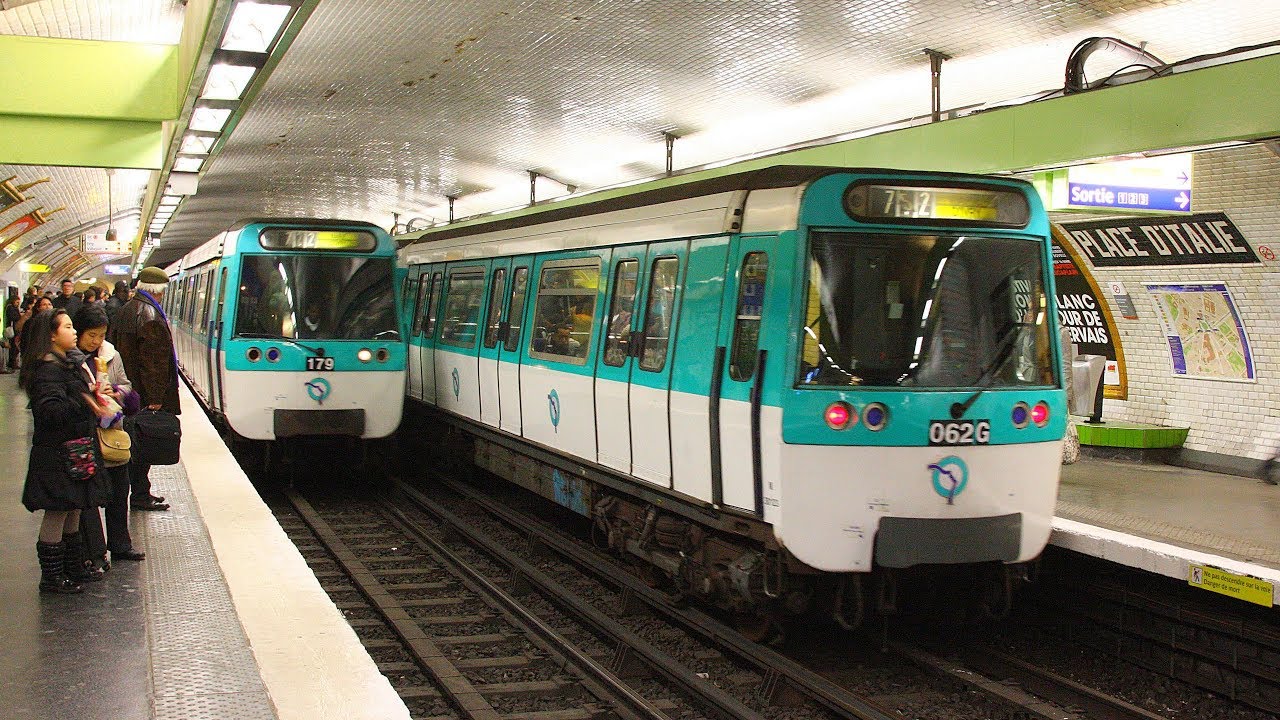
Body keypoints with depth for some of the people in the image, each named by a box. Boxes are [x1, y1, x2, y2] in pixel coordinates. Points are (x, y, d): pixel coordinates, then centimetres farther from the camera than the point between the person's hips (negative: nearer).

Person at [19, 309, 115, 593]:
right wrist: (84, 405, -42)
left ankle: (74, 568, 29)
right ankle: (51, 577, 7)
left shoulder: (67, 363, 13)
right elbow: (50, 410, -31)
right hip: (57, 455, -10)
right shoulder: (48, 369, -18)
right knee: (57, 513, -2)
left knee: (72, 511, 18)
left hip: (74, 451, 10)